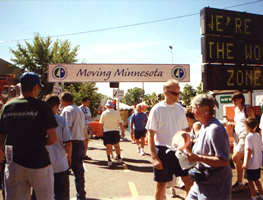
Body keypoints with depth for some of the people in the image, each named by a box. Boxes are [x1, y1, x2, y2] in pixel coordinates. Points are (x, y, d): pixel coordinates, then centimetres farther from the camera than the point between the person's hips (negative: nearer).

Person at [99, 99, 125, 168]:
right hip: (115, 131, 1)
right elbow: (120, 123, 1)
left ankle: (109, 161, 0)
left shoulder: (104, 113, -3)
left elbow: (101, 122, 2)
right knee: (117, 145, 16)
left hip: (106, 132, -1)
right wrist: (122, 131, 8)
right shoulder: (117, 113, -1)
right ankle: (119, 158, 27)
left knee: (108, 147, 3)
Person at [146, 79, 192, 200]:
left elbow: (184, 131, 13)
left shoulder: (180, 109, 5)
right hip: (163, 150, -4)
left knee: (189, 181, 6)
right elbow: (151, 135, -10)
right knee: (161, 184, 8)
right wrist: (154, 157, -15)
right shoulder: (157, 109, -9)